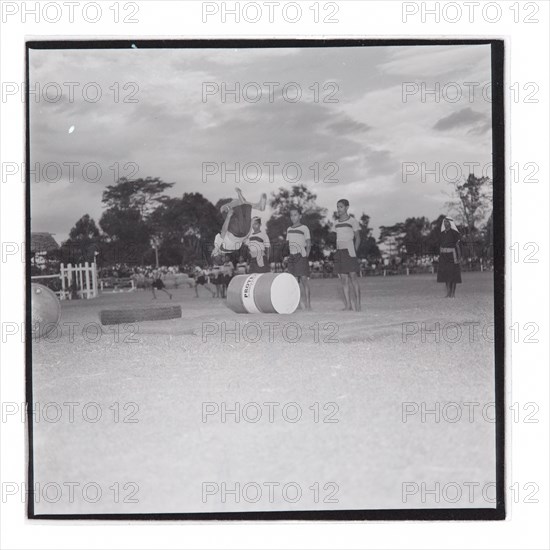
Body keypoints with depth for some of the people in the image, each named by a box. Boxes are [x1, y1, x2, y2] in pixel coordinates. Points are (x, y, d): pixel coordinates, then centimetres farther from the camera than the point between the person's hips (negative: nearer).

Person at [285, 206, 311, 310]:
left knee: (304, 280, -10)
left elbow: (308, 244, -1)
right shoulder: (289, 229, 16)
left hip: (301, 256, -6)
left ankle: (307, 304, -11)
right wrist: (290, 255, 11)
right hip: (292, 257, 6)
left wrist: (306, 255, -11)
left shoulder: (304, 228, -1)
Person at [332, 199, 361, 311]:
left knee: (353, 277, -7)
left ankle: (358, 305, -5)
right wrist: (337, 252, 11)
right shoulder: (337, 223, 17)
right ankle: (348, 305, 1)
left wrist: (354, 251, -8)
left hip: (349, 251, -6)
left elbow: (358, 238, 0)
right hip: (339, 251, 6)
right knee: (343, 279, 1)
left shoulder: (353, 221, 0)